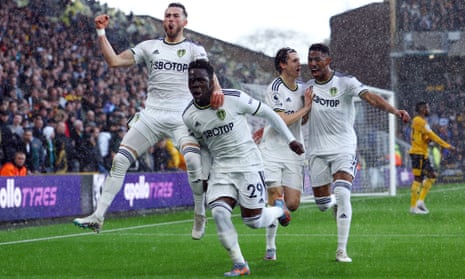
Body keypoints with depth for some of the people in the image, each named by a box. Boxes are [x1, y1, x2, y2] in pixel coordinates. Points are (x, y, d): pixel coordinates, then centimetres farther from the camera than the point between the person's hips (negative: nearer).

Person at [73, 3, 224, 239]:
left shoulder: (194, 49, 5)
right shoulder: (150, 47, 13)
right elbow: (114, 61, 9)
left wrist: (216, 89, -37)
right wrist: (101, 33, -1)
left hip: (182, 116, -3)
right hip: (152, 114, 3)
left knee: (194, 160, -27)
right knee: (120, 160, -4)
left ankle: (200, 216, -7)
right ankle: (98, 216, 1)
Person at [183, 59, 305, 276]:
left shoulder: (234, 98, -16)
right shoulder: (189, 116, -3)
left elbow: (266, 112, -4)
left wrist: (290, 139, 2)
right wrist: (202, 173, 17)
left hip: (248, 163, -3)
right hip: (221, 168, 3)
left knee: (253, 221, -2)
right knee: (219, 213, -19)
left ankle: (280, 210, 33)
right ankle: (239, 265, -8)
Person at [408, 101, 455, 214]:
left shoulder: (417, 120, 17)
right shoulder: (420, 121, -14)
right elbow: (432, 135, -19)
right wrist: (447, 146, -18)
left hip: (422, 154, 10)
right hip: (418, 153, -10)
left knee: (432, 175, 10)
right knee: (418, 179, -7)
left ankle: (420, 201, 10)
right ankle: (413, 207, -4)